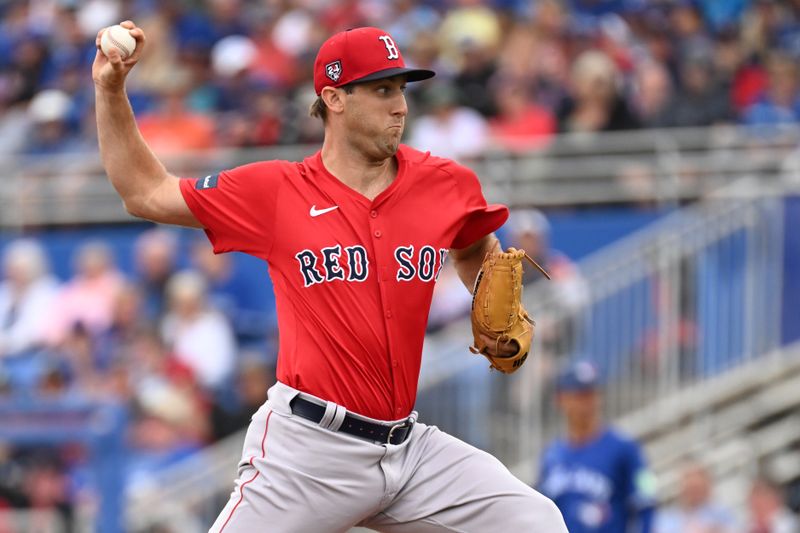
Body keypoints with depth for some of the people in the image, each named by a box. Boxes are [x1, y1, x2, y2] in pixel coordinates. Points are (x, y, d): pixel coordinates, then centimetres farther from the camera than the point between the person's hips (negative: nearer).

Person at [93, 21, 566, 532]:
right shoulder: (276, 192, -1)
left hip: (410, 447, 4)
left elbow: (477, 249, 29)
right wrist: (111, 91, -2)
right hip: (309, 450, -4)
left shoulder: (446, 184, 6)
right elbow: (146, 193, 7)